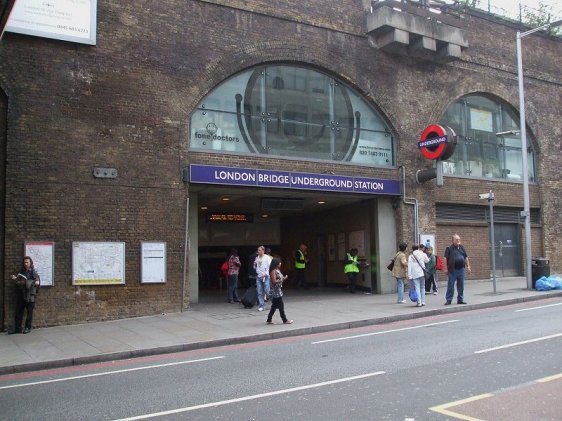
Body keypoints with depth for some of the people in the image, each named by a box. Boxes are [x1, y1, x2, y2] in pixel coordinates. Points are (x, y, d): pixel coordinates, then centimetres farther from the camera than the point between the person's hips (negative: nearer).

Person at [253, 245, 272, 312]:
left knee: (267, 291, -8)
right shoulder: (257, 258, 13)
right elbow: (255, 267, 22)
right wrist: (255, 264, 0)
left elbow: (270, 266, -9)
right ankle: (261, 306, 9)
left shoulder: (267, 257, -3)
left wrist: (266, 274, -18)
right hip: (258, 277, 5)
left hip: (266, 277, -5)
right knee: (260, 292, 3)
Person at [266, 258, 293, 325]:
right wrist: (282, 279, -16)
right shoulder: (273, 271, -15)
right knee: (281, 305, -2)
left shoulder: (278, 270, 13)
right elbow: (274, 281, -20)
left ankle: (269, 320, 17)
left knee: (274, 306, 12)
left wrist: (284, 278, 2)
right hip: (276, 291, -10)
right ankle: (285, 320, 6)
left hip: (279, 290, 10)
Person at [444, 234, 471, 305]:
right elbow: (446, 259, -8)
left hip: (461, 269, 5)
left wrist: (468, 266, 12)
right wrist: (446, 268, -12)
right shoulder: (449, 248, -5)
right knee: (450, 286, -3)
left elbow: (466, 257, 18)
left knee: (461, 286, 10)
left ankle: (460, 299, 19)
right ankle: (448, 300, 2)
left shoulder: (462, 248, 12)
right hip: (452, 270, -5)